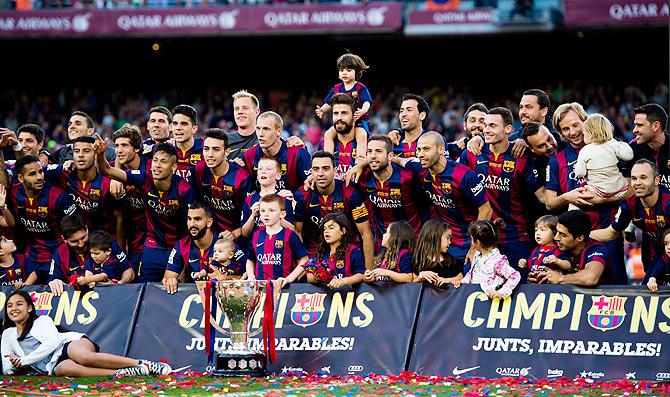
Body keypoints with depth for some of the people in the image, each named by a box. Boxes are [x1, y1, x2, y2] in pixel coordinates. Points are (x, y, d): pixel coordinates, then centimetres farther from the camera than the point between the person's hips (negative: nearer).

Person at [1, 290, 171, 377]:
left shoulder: (42, 321, 17)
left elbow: (52, 341, 1)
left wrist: (25, 360, -3)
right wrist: (15, 365, -1)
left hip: (70, 343, -1)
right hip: (54, 365, 1)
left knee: (84, 357, -40)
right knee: (66, 369, -40)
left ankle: (147, 365, -40)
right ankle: (125, 372, -47)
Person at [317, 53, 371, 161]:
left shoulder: (361, 88, -2)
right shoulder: (336, 88, 12)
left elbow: (367, 103, -14)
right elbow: (329, 104, 14)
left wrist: (362, 111, -37)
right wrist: (322, 110, -8)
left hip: (359, 120, -5)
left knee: (361, 135, -34)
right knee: (328, 134, -19)